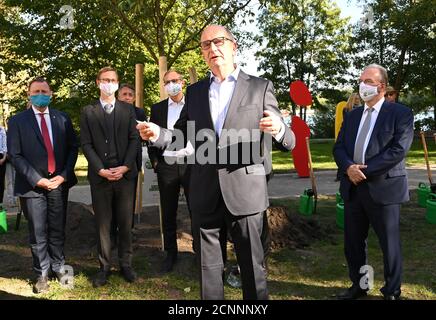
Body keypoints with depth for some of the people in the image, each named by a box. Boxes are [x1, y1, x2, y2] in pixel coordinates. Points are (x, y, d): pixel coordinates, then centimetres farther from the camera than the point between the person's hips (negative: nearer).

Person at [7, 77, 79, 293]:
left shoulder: (62, 119, 7)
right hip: (33, 185, -2)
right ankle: (42, 274, 18)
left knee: (58, 229, 11)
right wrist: (36, 179, -11)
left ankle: (58, 267, 26)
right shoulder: (17, 121, 1)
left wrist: (63, 175, -4)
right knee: (38, 233, 5)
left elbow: (73, 147, 7)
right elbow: (15, 155, -3)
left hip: (59, 182, 2)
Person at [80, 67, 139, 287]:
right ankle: (104, 267, 13)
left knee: (125, 222, 6)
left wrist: (125, 166, -10)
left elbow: (134, 139, 3)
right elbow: (86, 143, 1)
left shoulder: (128, 110, 10)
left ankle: (125, 264, 16)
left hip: (125, 174, 1)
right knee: (102, 224, 5)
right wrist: (101, 169, -10)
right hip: (100, 176, 0)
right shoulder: (88, 112, 8)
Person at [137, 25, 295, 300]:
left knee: (252, 264, 8)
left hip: (244, 192, -3)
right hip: (205, 194, 3)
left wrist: (279, 129, -26)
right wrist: (158, 134, -7)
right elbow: (183, 135, 13)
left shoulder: (260, 87, 0)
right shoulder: (194, 92, 11)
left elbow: (288, 142, -3)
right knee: (208, 266, 15)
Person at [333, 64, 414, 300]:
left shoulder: (400, 113, -3)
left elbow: (398, 150, -14)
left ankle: (392, 291, 24)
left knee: (389, 244, 6)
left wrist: (364, 170, -17)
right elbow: (339, 147, 9)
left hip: (383, 188, -5)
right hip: (353, 188, 6)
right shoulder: (352, 115, 15)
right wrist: (348, 167, -12)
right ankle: (358, 286, 31)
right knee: (353, 243, 13)